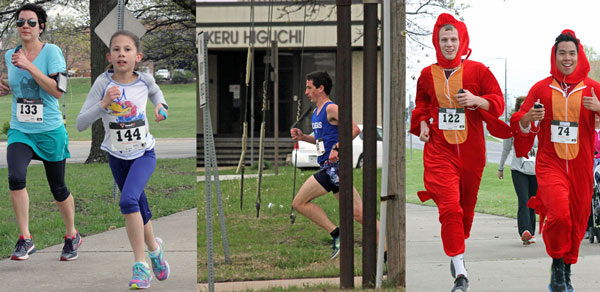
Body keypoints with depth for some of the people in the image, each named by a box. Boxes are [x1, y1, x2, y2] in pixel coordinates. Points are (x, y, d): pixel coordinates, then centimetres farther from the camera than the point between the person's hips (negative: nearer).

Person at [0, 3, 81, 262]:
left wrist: (29, 66, -24)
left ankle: (72, 236, 32)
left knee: (58, 188, 8)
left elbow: (57, 90, -20)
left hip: (50, 131, -3)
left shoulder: (51, 51, -9)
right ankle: (25, 239, -15)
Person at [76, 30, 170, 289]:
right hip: (117, 157, 1)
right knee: (141, 213, 13)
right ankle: (154, 248, 44)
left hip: (144, 153, -1)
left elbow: (155, 91, 18)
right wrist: (103, 104, -33)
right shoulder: (103, 83, -16)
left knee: (128, 200, -25)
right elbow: (80, 124, -20)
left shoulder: (144, 80, -10)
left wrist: (160, 105, -3)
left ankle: (140, 265, -16)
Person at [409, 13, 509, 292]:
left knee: (466, 206, 13)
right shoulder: (428, 74, 6)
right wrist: (422, 123, 4)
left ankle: (457, 252, 40)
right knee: (449, 206, -15)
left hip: (471, 150, 1)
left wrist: (476, 100, -17)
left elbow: (498, 101, 1)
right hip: (439, 150, -1)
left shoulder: (477, 70, 0)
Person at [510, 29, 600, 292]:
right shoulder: (541, 88, 4)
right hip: (550, 163, -2)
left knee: (576, 220, 7)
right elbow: (519, 126, 6)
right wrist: (527, 119, -16)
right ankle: (557, 264, 0)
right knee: (559, 214, -22)